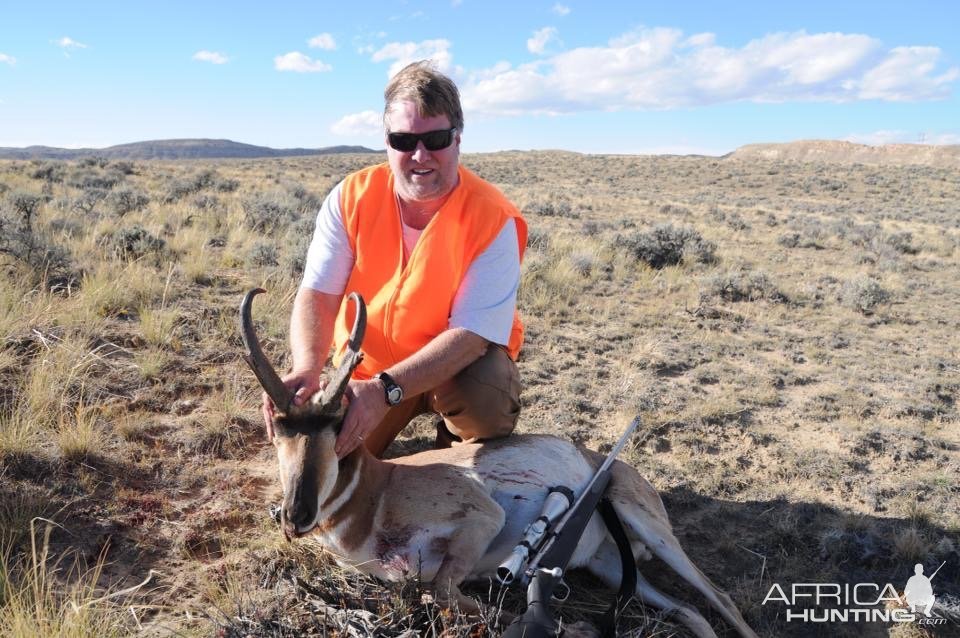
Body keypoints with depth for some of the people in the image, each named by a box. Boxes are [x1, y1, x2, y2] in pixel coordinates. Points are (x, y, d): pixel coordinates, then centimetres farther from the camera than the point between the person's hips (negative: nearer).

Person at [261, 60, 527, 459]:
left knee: (487, 393, -34)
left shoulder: (492, 219, -22)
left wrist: (385, 390, -41)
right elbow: (317, 296, -17)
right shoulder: (352, 198, -13)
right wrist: (307, 370, -39)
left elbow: (471, 334, -28)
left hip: (456, 367, -2)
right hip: (368, 369, 3)